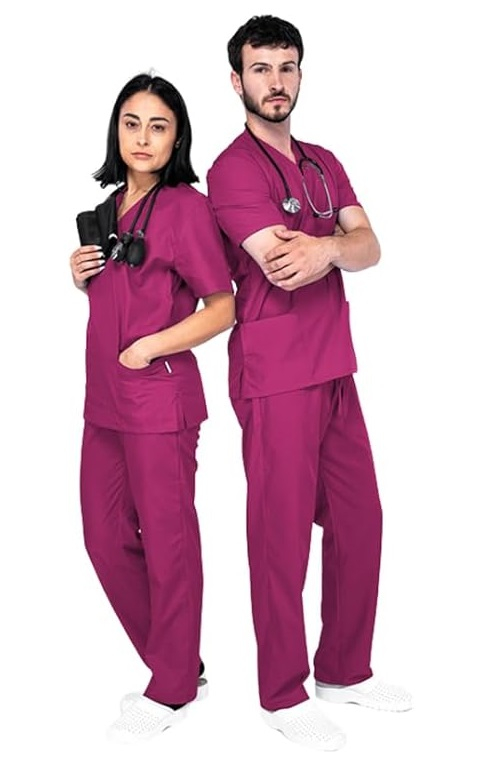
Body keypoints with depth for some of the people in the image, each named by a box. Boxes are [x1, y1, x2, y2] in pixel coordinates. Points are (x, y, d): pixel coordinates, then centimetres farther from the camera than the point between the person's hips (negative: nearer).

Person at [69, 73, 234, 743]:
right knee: (105, 538, 13)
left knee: (166, 542, 2)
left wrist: (148, 349, -15)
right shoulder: (112, 206, 15)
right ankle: (179, 666, 28)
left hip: (160, 399, -8)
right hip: (104, 399, 8)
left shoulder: (186, 206, -8)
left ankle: (173, 691, 19)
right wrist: (81, 275, 5)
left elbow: (221, 308, -10)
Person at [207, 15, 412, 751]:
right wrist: (339, 246, -7)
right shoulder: (233, 168, -8)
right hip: (277, 378, -7)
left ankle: (345, 670, 29)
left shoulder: (323, 163, 16)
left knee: (359, 519, 12)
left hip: (335, 370, 8)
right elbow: (283, 266, -21)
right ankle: (283, 694, 17)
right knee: (282, 531, 1)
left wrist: (325, 248, -18)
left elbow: (369, 248, 1)